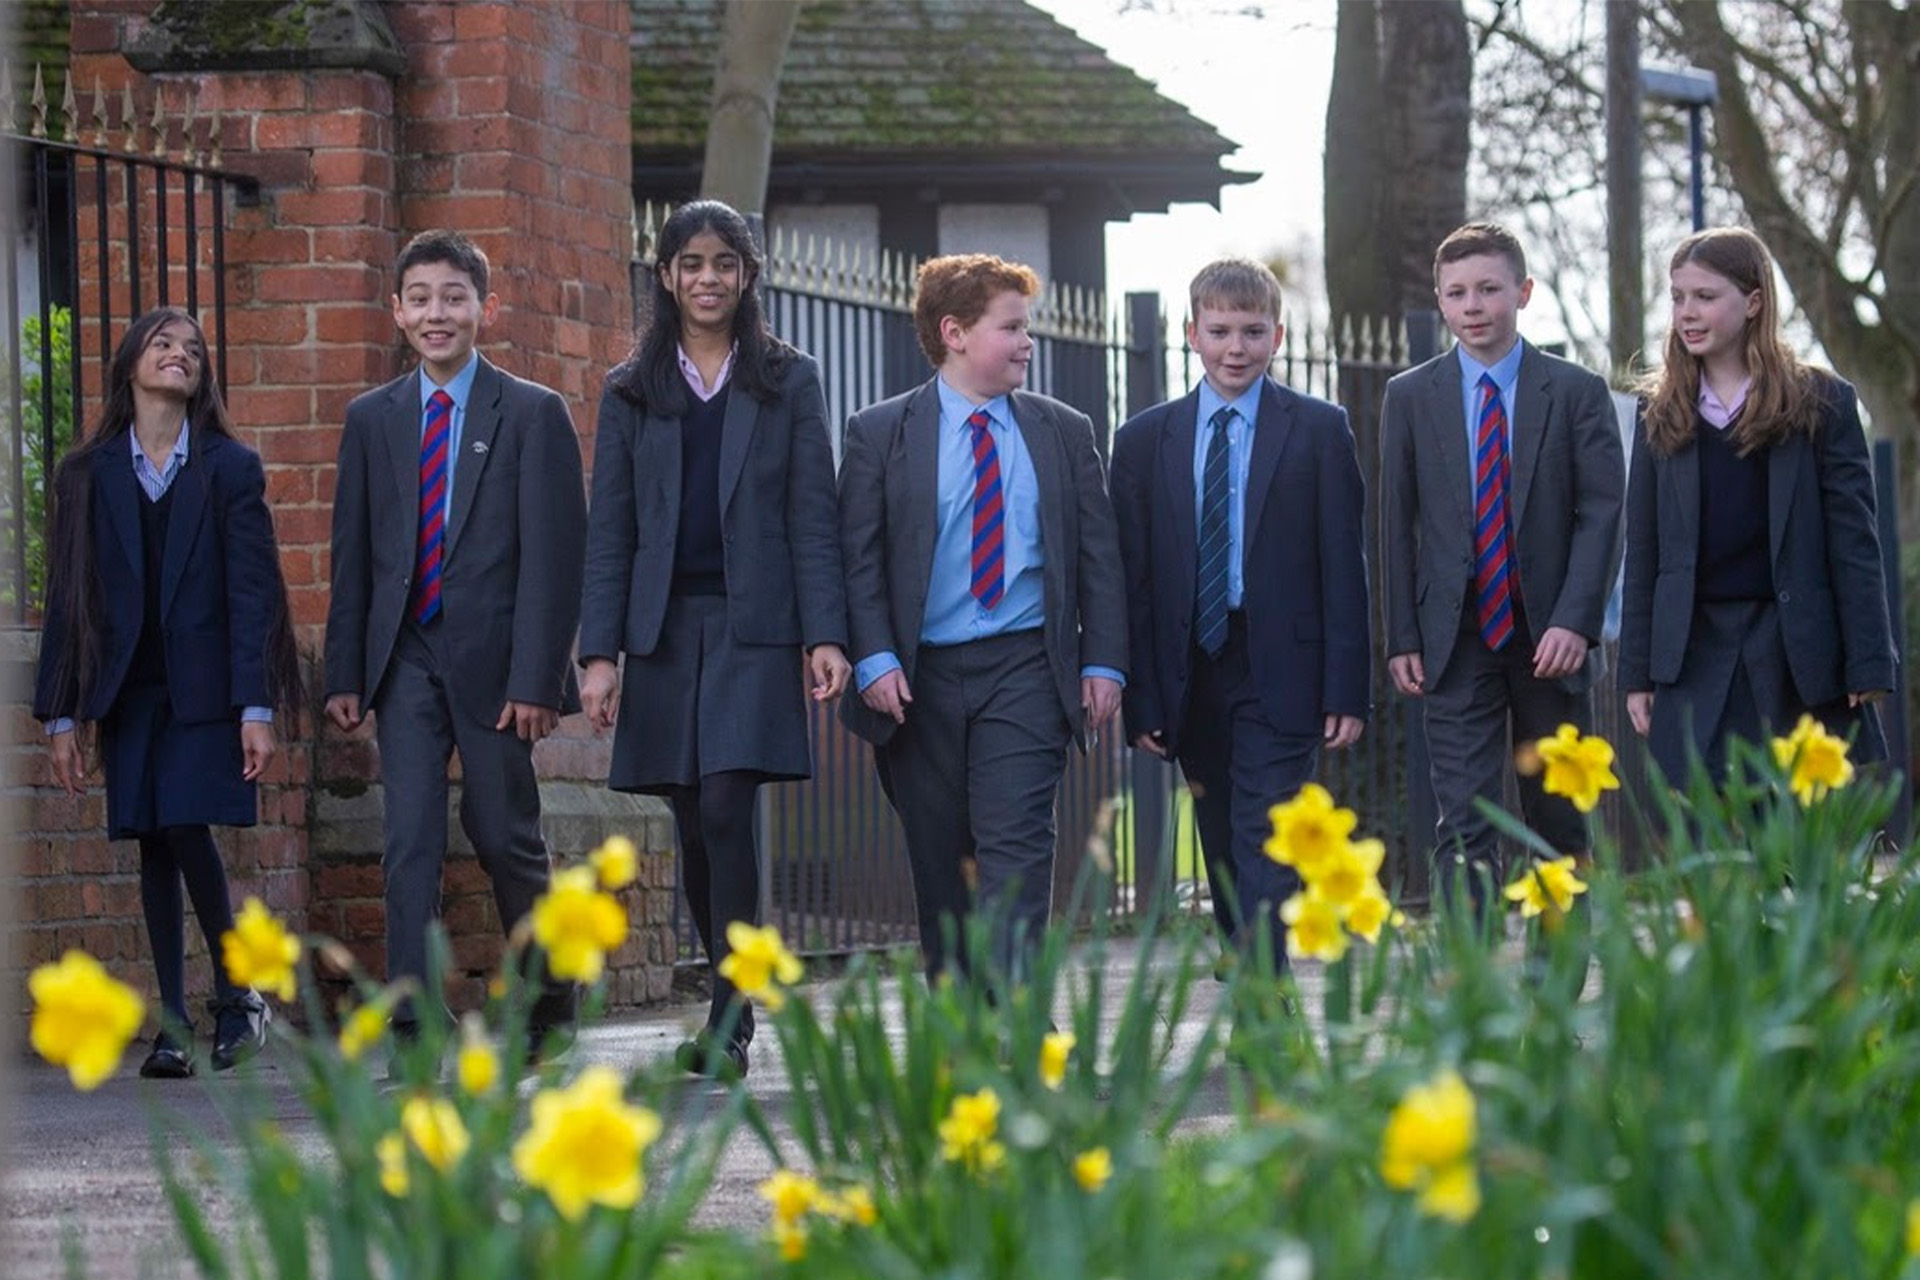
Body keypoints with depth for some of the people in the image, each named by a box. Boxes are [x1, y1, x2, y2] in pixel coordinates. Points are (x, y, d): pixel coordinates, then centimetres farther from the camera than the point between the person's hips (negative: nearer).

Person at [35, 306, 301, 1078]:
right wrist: (62, 716, 2)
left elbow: (253, 589, -3)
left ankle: (236, 994, 4)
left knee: (187, 832, -15)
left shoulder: (230, 468, 2)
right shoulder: (87, 476, 7)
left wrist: (258, 708, -11)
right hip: (129, 689, 2)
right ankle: (174, 1025, 6)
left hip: (204, 687, -2)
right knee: (155, 849, 2)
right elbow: (68, 599, 7)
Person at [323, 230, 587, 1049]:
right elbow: (353, 554, 11)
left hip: (491, 656, -3)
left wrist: (535, 678, -13)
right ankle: (413, 1026, -7)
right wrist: (344, 673, 4)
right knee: (410, 839, -5)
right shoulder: (372, 418, 10)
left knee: (504, 833, 6)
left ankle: (546, 1003, 26)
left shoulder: (532, 415, -1)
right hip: (405, 657, 3)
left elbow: (554, 556, -6)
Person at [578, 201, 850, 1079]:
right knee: (695, 830, 5)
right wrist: (600, 652, -1)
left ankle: (729, 1026, -13)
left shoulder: (789, 382, 8)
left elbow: (812, 517, 3)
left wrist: (825, 635, -7)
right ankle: (731, 1006, 16)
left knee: (725, 811, -15)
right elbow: (609, 530, 8)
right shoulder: (631, 393, 11)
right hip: (666, 628, 3)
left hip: (754, 626, -3)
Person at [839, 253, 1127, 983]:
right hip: (921, 677, 0)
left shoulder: (1065, 433, 10)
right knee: (940, 863, 6)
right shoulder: (879, 434, 4)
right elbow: (859, 559, 0)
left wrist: (1103, 663, 0)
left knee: (1015, 847, -13)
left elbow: (1099, 557, 9)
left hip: (1026, 668, 0)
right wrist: (875, 660, -11)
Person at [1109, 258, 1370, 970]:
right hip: (1191, 678, 3)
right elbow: (1134, 578, 6)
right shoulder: (1144, 441, 8)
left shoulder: (1320, 431, 2)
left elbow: (1343, 565, -1)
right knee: (1224, 861, 11)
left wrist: (1346, 690, -7)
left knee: (1266, 853, -11)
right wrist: (1140, 699, -1)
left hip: (1280, 676, -3)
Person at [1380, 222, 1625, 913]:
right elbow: (1397, 524, 7)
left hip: (1551, 640, 0)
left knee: (1559, 824, 8)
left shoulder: (1577, 392, 2)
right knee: (1465, 826, -8)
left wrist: (1575, 622, -14)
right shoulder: (1410, 397, 7)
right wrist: (1402, 639, -1)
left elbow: (1602, 513, -3)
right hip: (1457, 642, 0)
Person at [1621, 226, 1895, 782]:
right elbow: (1642, 553, 12)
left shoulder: (1821, 404, 2)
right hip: (1696, 659, 2)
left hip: (1802, 656, -2)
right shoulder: (1663, 417, 11)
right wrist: (1637, 673, 7)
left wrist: (1868, 667, -6)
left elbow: (1854, 542, -1)